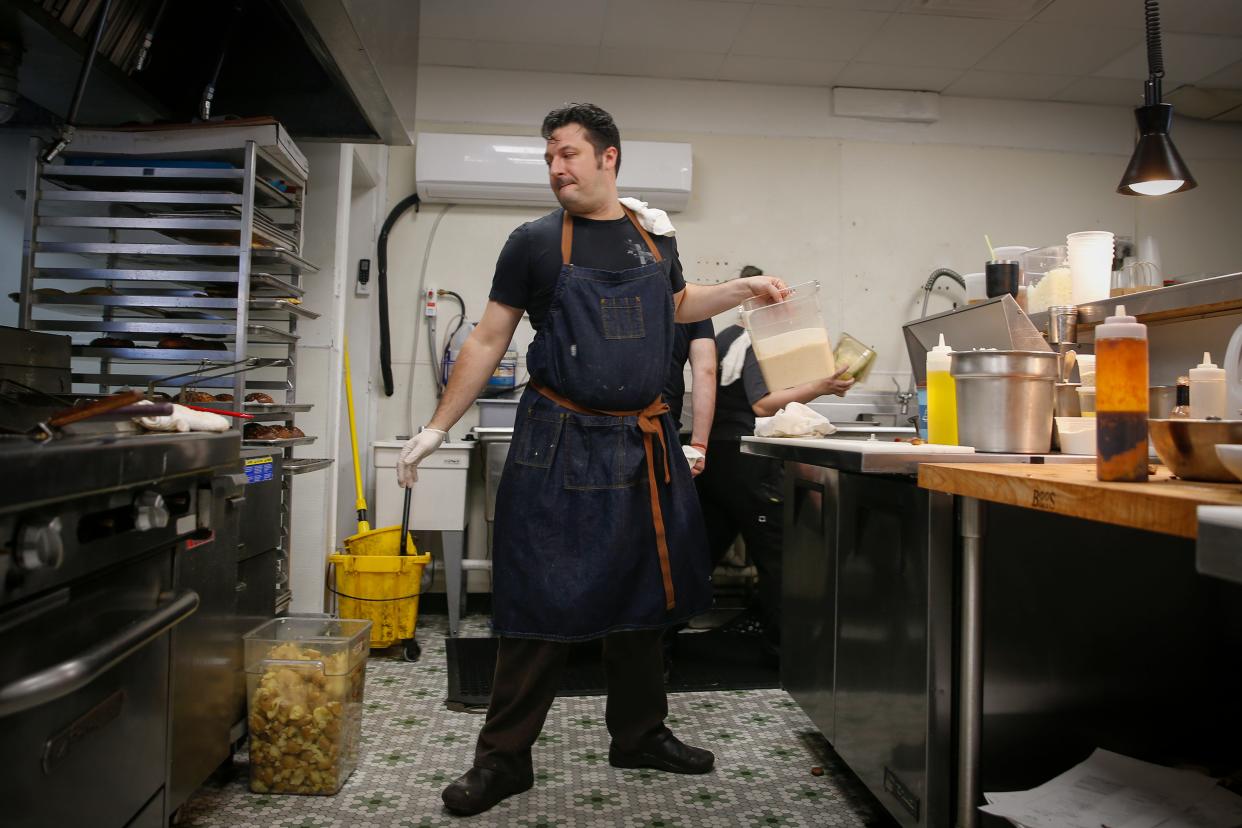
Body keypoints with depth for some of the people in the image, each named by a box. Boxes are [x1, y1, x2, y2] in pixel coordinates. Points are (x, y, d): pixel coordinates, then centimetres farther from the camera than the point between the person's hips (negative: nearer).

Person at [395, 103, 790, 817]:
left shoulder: (655, 238, 10)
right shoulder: (535, 242, 0)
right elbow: (488, 342, 1)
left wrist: (745, 289, 17)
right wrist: (437, 429, -2)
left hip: (647, 444, 4)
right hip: (562, 443, -4)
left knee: (643, 593, 13)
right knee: (542, 599, -2)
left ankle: (640, 734, 30)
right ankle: (504, 757, 13)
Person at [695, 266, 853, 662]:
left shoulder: (722, 339, 15)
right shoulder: (757, 344, -11)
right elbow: (762, 404, -23)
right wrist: (818, 388, -25)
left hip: (713, 455, 9)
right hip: (745, 461, -9)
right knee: (775, 552, 2)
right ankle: (782, 643, 10)